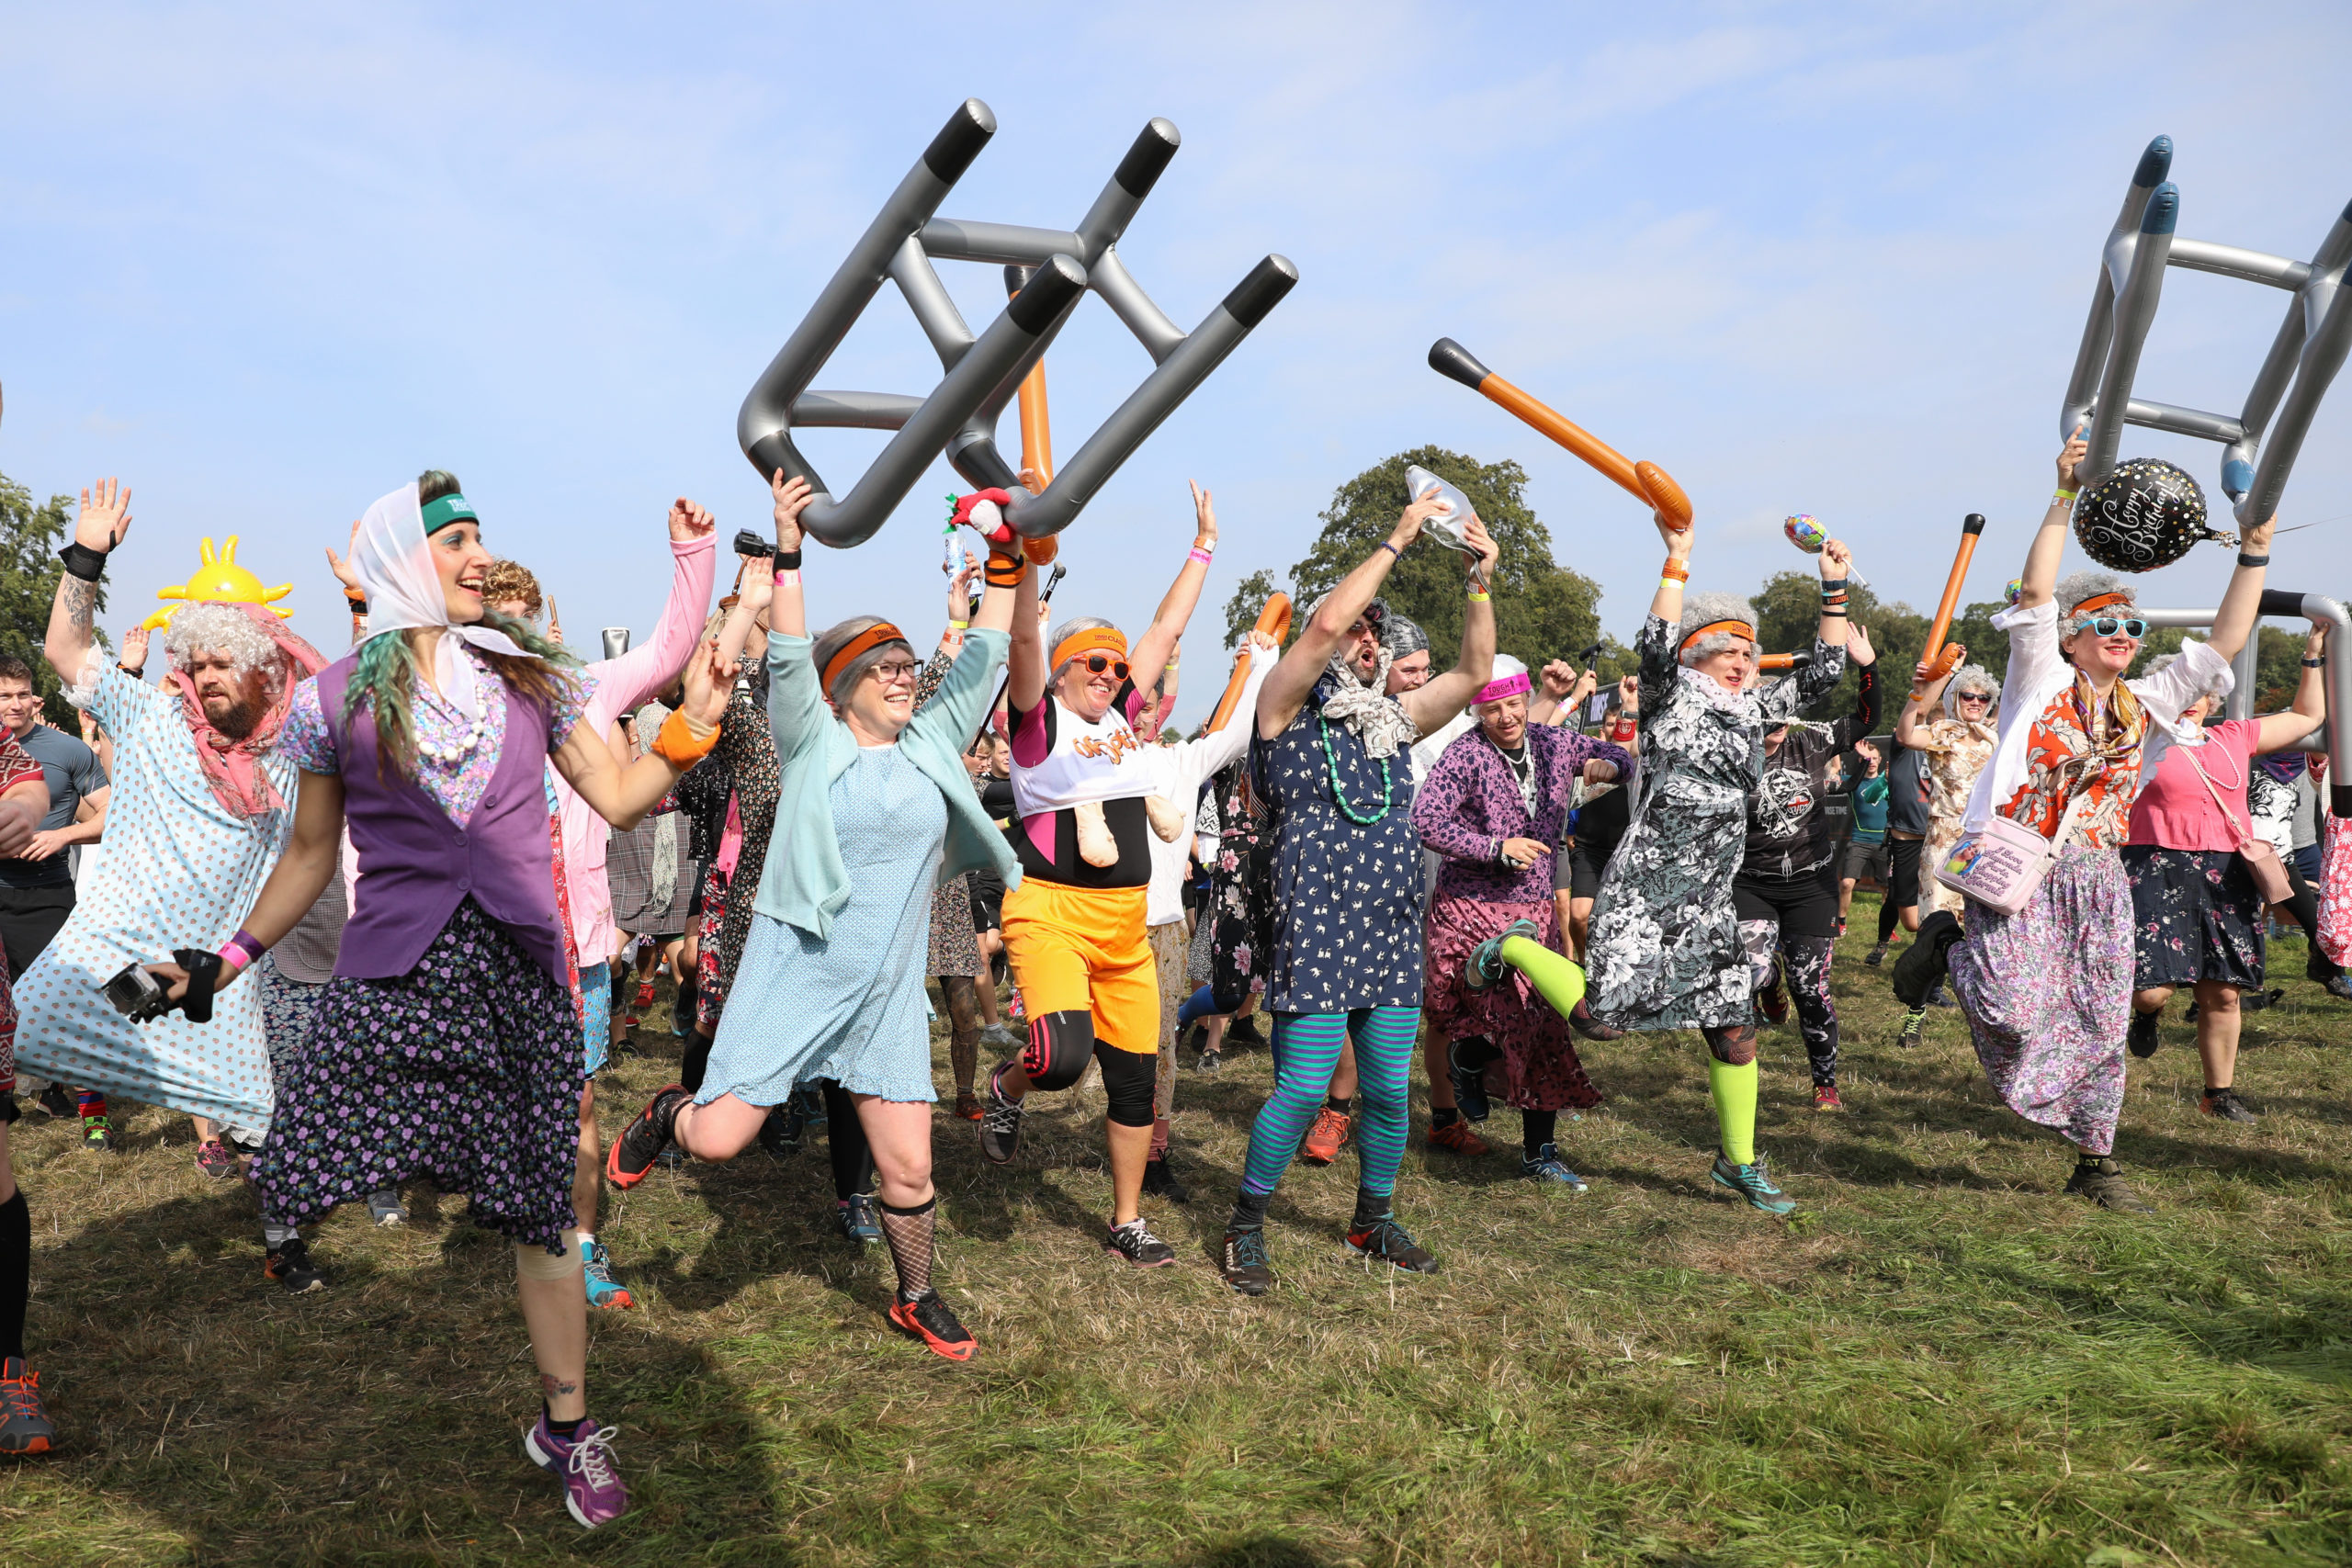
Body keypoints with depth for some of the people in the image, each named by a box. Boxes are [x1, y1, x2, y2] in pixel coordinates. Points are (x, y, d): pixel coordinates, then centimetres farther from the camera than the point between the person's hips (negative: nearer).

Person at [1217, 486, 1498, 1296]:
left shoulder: (1393, 720, 16)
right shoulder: (1288, 709, -1)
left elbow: (1474, 673, 13)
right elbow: (1327, 623, -16)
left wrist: (1480, 582, 3)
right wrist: (1398, 539, -11)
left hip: (1393, 934, 6)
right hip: (1315, 930, -6)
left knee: (1389, 1089, 10)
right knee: (1304, 1087, -8)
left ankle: (1374, 1220, 30)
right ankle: (1245, 1227, 11)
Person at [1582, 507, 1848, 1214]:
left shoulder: (1753, 709, 15)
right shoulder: (1672, 697, -3)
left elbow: (1822, 672, 20)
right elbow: (1656, 644, -23)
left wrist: (1834, 591, 14)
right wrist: (1677, 559, -21)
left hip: (1710, 903, 7)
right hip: (1644, 892, -7)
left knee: (1735, 1030, 11)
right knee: (1598, 1007, -16)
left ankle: (1738, 1161, 28)